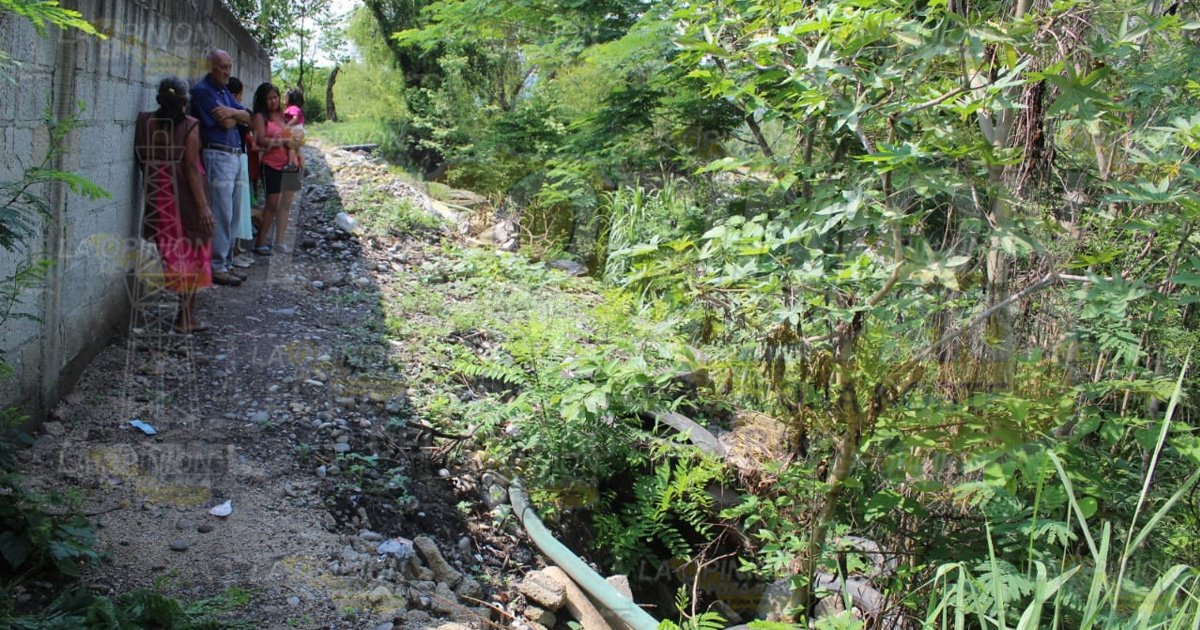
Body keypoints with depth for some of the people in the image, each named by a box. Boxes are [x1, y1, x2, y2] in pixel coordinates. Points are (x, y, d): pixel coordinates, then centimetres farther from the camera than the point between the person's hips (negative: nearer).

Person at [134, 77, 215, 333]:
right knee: (192, 255, 6)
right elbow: (191, 167, -15)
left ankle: (186, 316, 19)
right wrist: (203, 205, -15)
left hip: (157, 197, 4)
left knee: (171, 253, 14)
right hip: (184, 197, -4)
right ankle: (186, 317, 6)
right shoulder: (189, 125, -11)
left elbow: (142, 161, 5)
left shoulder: (146, 122, 2)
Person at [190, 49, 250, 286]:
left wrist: (232, 112, -11)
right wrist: (237, 115, 6)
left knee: (232, 214, 11)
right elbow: (226, 123, -15)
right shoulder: (202, 90, -7)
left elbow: (247, 117, 10)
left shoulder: (225, 91, 20)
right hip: (217, 156, -9)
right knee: (221, 215, -9)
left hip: (235, 156, 9)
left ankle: (226, 263, 17)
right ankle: (217, 267, -5)